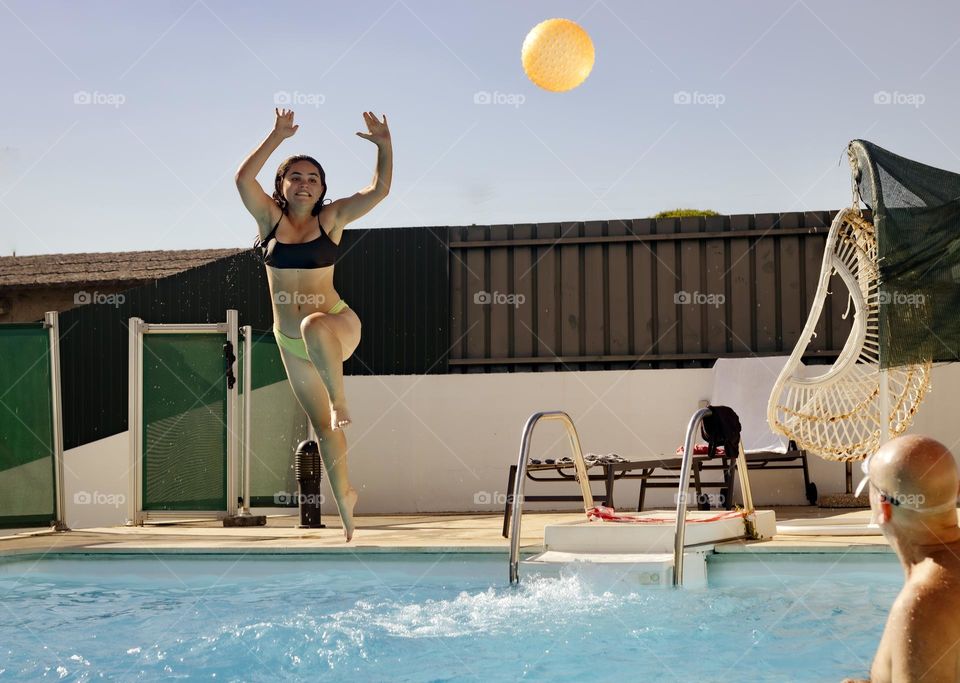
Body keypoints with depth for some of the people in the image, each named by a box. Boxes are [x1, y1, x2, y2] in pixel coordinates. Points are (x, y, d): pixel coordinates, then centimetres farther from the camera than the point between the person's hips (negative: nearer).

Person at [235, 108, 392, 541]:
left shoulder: (331, 218, -2)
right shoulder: (270, 218, 0)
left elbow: (379, 190, -10)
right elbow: (243, 179, -15)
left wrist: (384, 146, -20)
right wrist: (278, 137, -16)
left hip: (336, 325, -3)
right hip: (290, 340, 3)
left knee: (314, 327, -43)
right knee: (321, 424, 10)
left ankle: (340, 399, -25)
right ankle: (343, 495, 28)